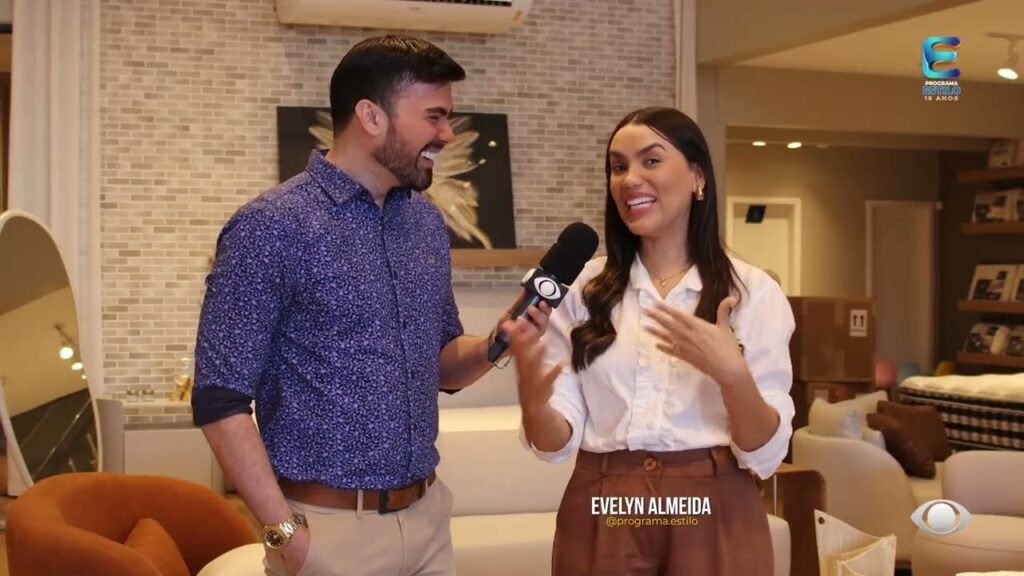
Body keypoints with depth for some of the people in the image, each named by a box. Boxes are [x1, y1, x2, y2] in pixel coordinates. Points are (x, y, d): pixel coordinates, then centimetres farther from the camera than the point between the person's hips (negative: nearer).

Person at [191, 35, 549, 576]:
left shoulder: (428, 222, 6)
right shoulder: (270, 227, -14)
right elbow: (220, 400, -14)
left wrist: (494, 344, -5)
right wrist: (286, 532, -17)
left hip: (428, 517, 6)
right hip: (329, 526, -6)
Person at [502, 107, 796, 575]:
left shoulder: (753, 292, -2)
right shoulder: (586, 288, 2)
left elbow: (766, 454, -6)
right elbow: (557, 441, -2)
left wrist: (731, 373, -23)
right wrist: (533, 400, -22)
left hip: (713, 519, -1)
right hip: (602, 519, 1)